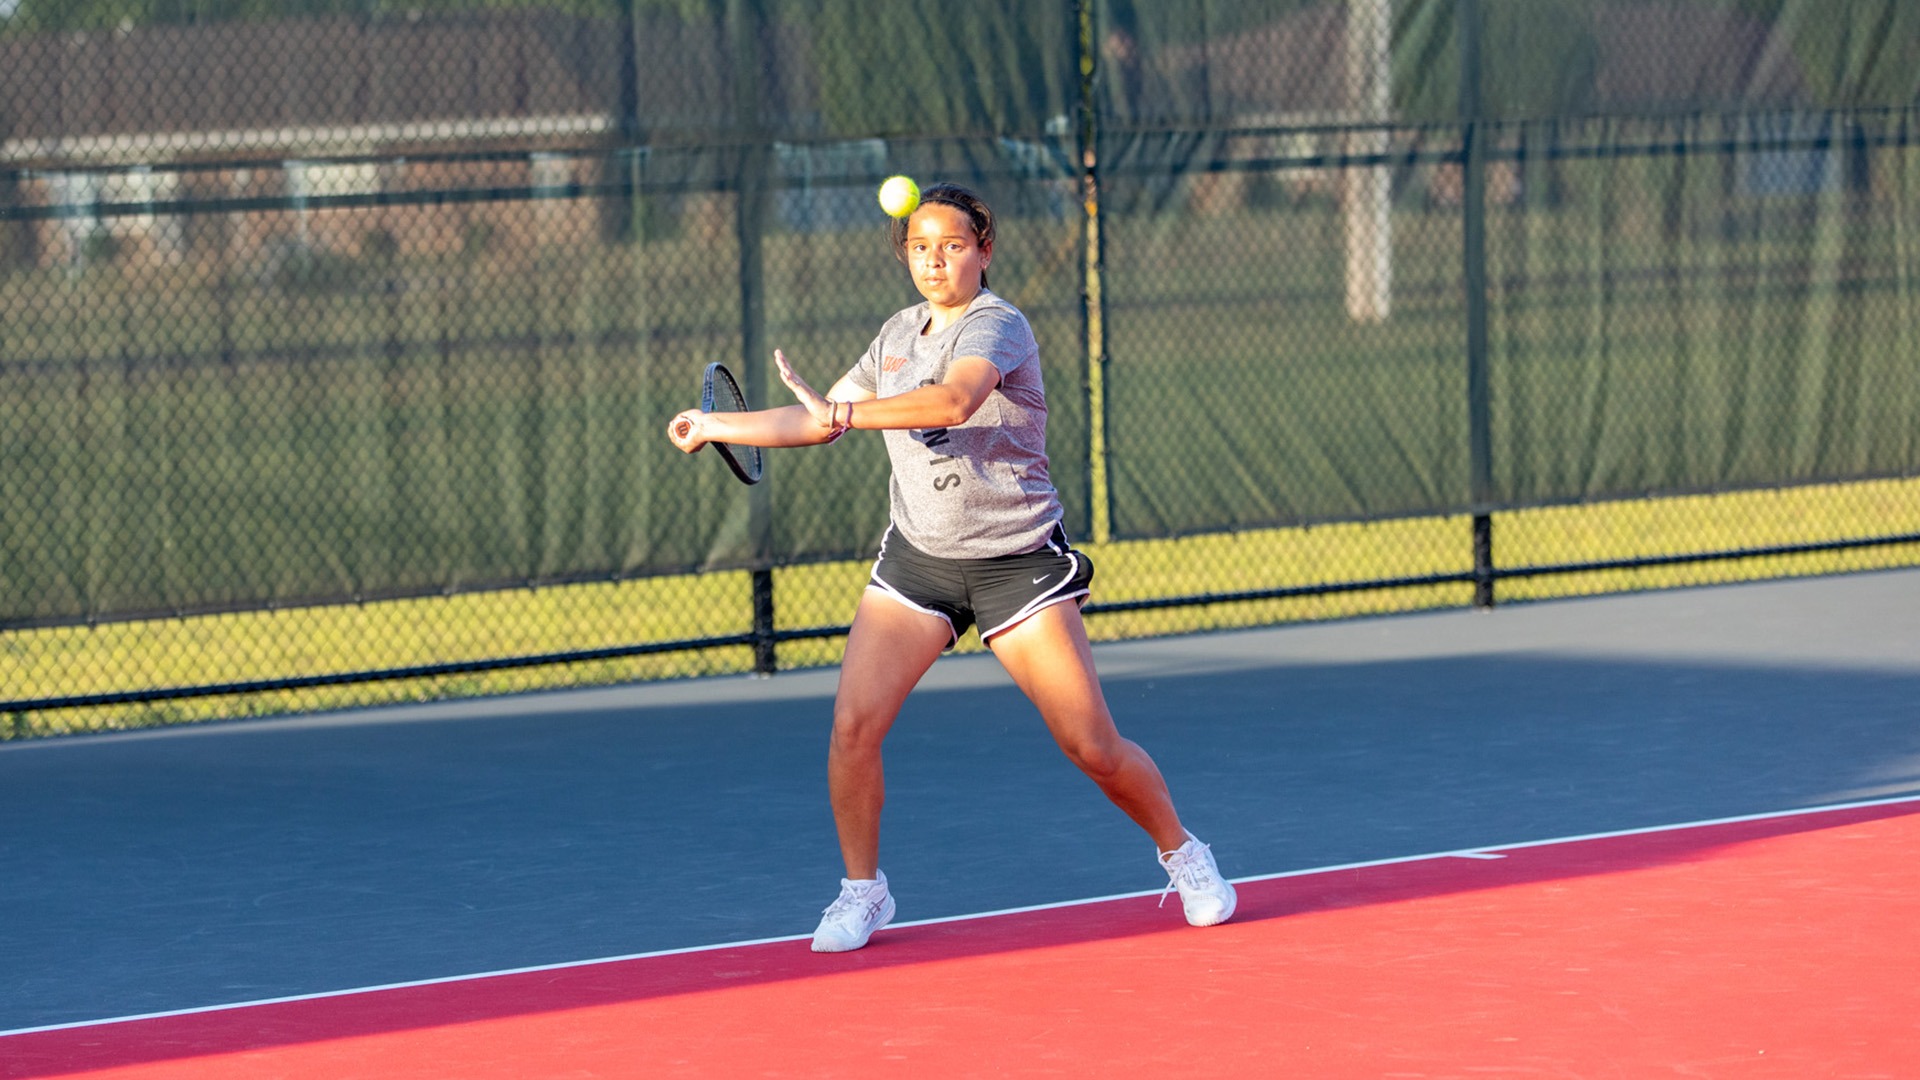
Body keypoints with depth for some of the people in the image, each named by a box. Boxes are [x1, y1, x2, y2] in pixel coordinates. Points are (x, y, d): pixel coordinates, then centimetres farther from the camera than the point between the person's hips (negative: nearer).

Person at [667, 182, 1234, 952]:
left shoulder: (997, 326, -14)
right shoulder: (899, 335, 9)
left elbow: (954, 401, -35)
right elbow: (821, 420, 20)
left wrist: (845, 411, -40)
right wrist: (715, 425, 17)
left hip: (1017, 562, -5)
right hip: (917, 557, 5)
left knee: (1092, 748, -3)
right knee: (853, 725, -12)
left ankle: (1182, 854, 23)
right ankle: (862, 889, 7)